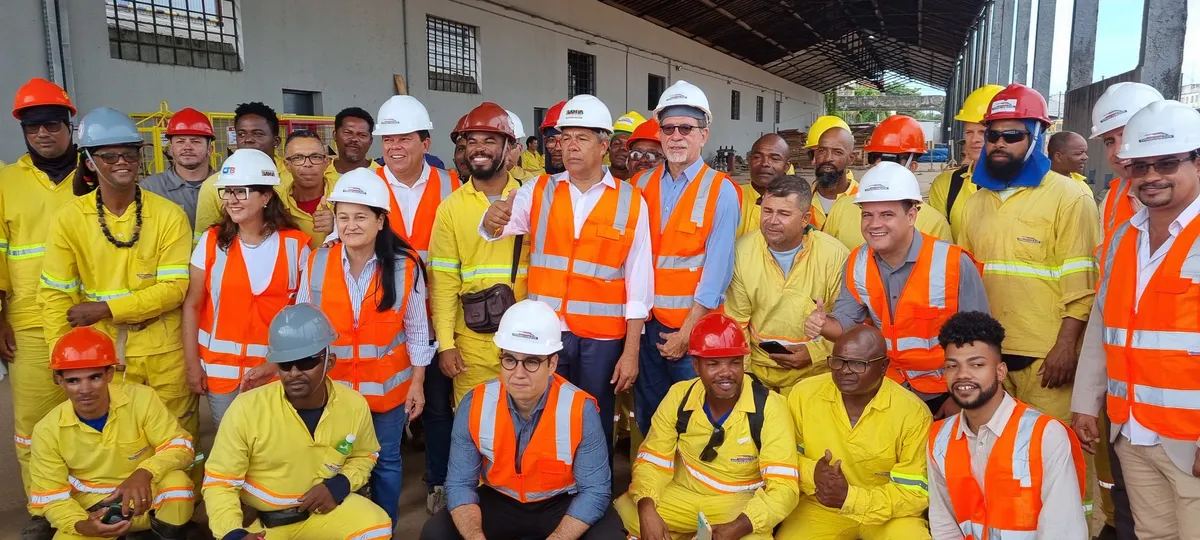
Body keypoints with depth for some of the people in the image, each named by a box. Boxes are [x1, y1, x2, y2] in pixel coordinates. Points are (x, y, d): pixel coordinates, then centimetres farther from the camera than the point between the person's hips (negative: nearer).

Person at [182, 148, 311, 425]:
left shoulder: (295, 244, -5)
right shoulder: (212, 240, -2)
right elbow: (192, 306, 2)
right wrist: (192, 365, -1)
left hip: (276, 368, -1)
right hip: (220, 368, 1)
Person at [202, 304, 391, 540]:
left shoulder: (354, 405, -11)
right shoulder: (247, 408, -21)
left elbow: (364, 456, 10)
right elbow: (219, 482, -13)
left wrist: (339, 485, -11)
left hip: (324, 508, 2)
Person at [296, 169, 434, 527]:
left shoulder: (405, 265, -11)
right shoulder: (316, 263, -7)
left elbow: (416, 330, -3)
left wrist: (418, 383, -3)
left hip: (387, 385, -1)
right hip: (329, 385, 2)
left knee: (385, 461, 15)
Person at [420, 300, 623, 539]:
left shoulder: (580, 409, -22)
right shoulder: (475, 405, -15)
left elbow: (595, 490, -17)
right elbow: (460, 484, -10)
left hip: (562, 504, -2)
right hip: (498, 501, 2)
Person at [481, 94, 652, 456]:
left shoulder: (630, 201, -1)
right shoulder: (538, 191, 5)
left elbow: (638, 281, -1)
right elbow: (500, 226, -11)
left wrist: (631, 351, -3)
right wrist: (493, 220, -36)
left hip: (602, 338, -1)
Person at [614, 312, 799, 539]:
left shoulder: (769, 407, -19)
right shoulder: (679, 396, -10)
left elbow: (784, 486, -22)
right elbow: (652, 461, -4)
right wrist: (647, 510, -24)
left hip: (739, 502, -2)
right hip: (683, 495, 3)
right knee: (624, 514, -19)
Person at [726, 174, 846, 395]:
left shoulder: (835, 255, -12)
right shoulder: (742, 251, -6)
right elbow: (736, 321, 2)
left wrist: (815, 353, -14)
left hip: (814, 373, -1)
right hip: (758, 370, 2)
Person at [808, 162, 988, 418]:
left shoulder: (955, 263, -21)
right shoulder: (857, 263, -7)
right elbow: (845, 322, -3)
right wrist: (822, 323, -27)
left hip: (945, 392, -3)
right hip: (889, 388, 4)